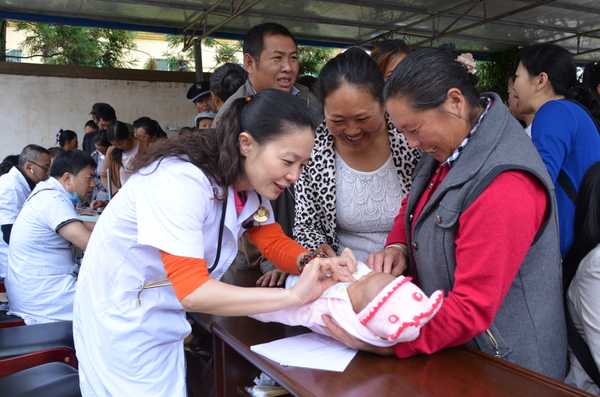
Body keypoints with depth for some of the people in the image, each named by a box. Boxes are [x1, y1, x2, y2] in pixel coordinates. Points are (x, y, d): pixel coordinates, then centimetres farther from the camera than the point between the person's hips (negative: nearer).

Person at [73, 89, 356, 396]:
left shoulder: (250, 185, -6)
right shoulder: (182, 181, -31)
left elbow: (275, 242, -1)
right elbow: (192, 291, -35)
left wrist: (312, 264, -23)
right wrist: (295, 295, -38)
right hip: (123, 324, -7)